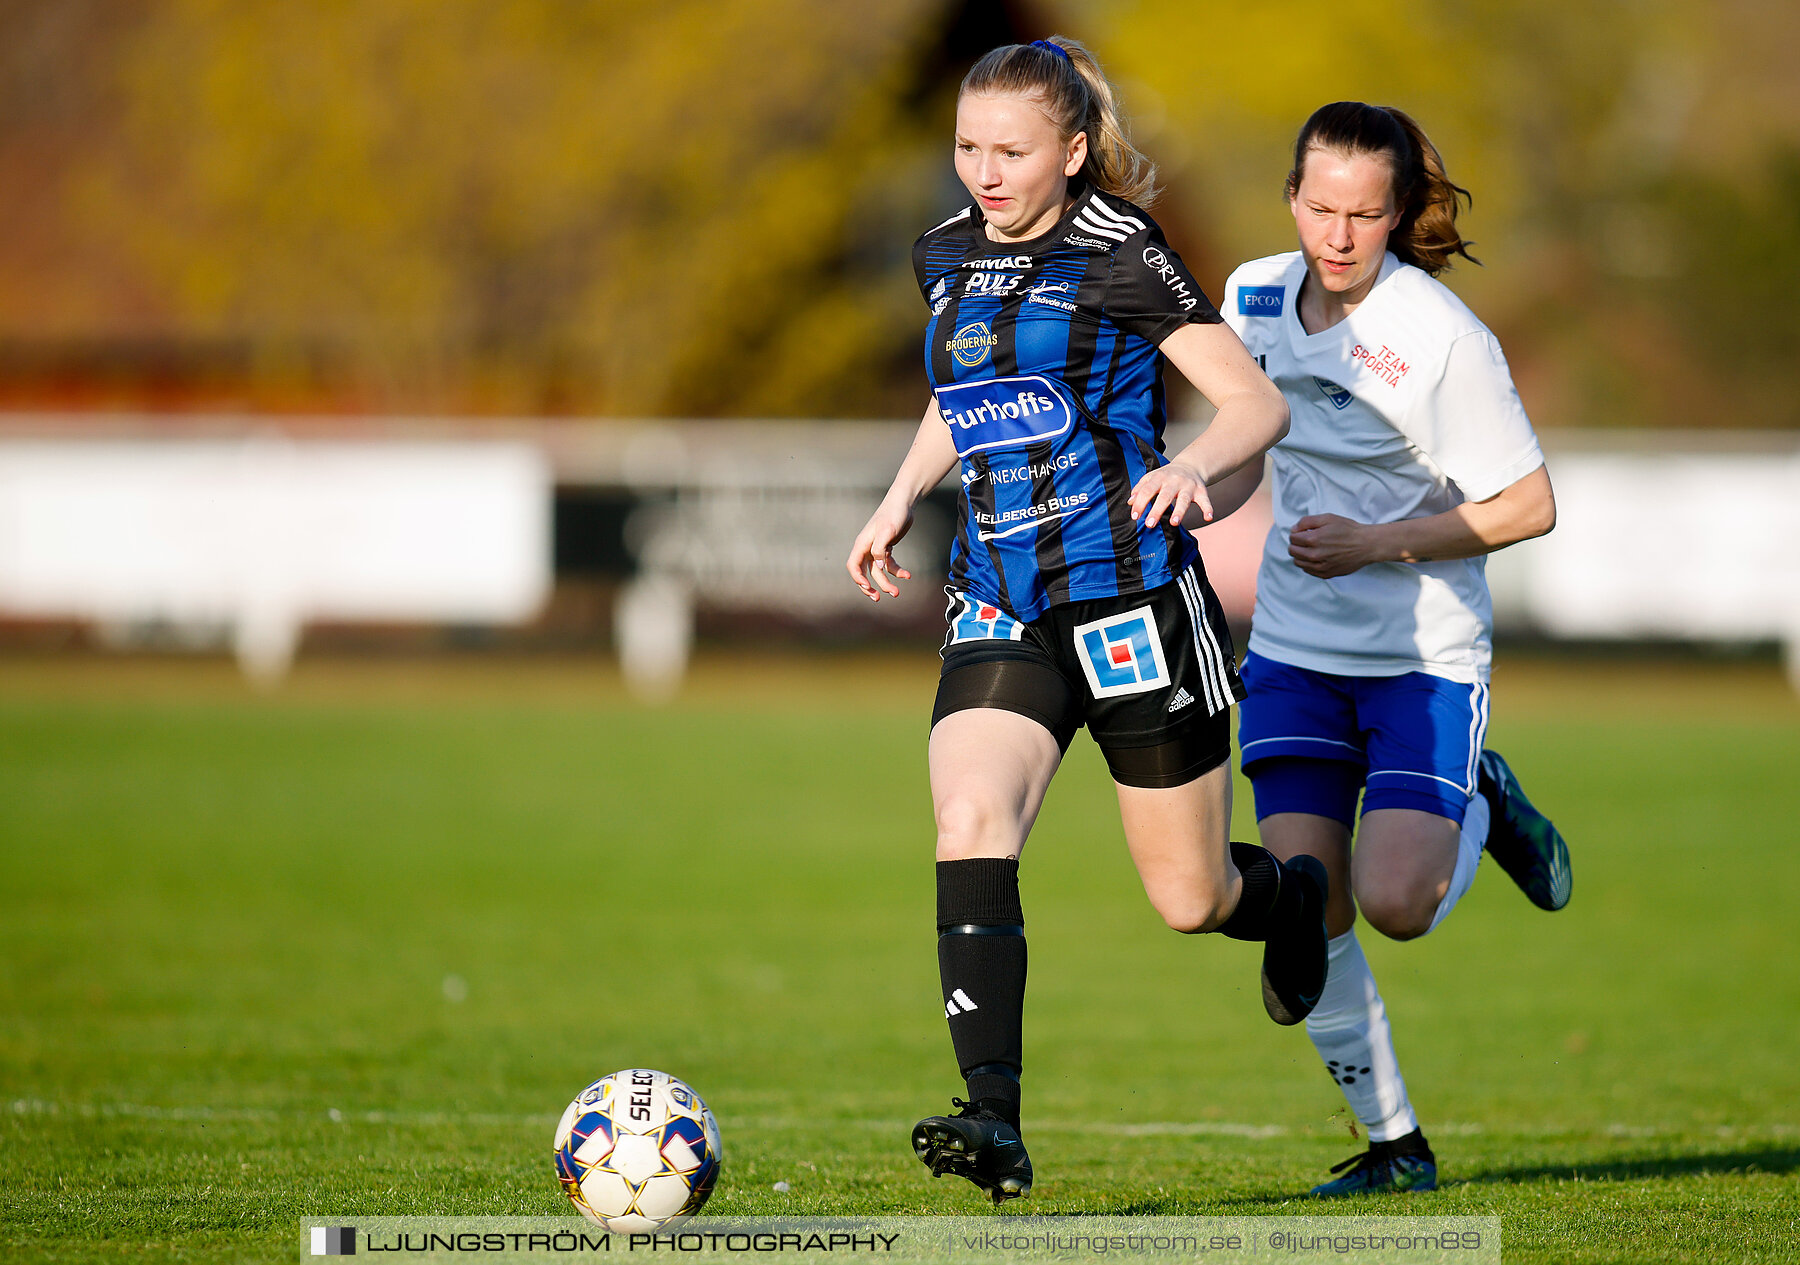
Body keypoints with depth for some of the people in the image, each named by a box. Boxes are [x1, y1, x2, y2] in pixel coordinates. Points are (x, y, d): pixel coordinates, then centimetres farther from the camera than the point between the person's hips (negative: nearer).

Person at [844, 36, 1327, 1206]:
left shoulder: (1119, 259, -9)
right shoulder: (947, 259, 9)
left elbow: (1259, 405, -10)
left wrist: (1192, 465, -30)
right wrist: (902, 499, 15)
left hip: (1135, 603, -4)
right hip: (1001, 612, 4)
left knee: (1190, 899, 5)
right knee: (970, 829, -22)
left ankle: (1292, 894, 43)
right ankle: (995, 1123, -26)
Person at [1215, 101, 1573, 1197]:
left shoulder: (1443, 337, -18)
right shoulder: (1257, 296, 0)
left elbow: (1527, 506, -14)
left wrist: (1374, 543, -20)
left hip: (1427, 654, -5)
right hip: (1295, 645, 5)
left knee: (1395, 904, -17)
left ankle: (1483, 810, 17)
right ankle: (1395, 1145, 7)